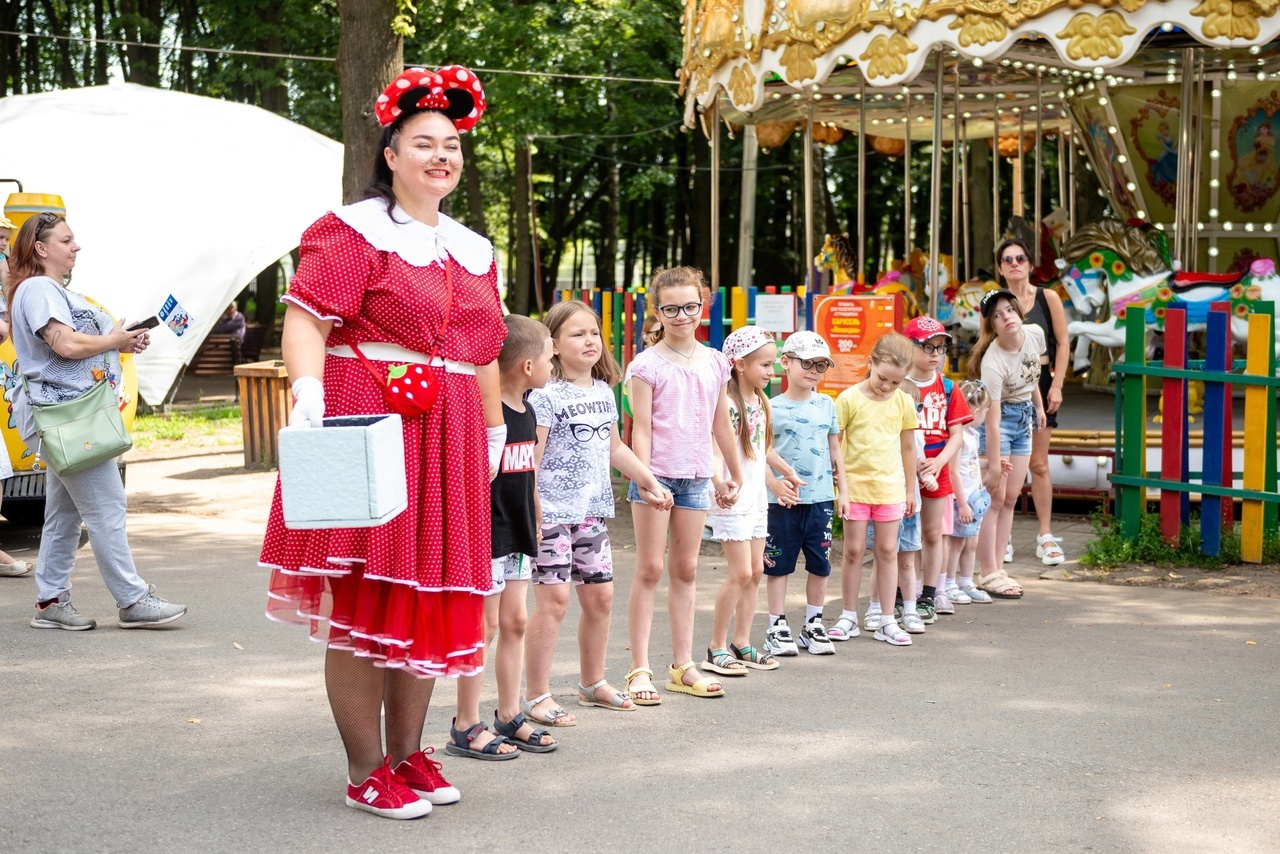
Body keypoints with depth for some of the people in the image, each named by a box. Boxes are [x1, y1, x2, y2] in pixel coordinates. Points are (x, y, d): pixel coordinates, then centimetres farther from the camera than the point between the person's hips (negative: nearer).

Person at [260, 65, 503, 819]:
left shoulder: (473, 252, 19)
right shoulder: (351, 233, -3)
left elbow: (485, 354, 24)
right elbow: (306, 320, -13)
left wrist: (495, 432, 24)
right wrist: (309, 390, -29)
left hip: (447, 445, 7)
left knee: (429, 598, 9)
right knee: (362, 604, -3)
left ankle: (408, 753, 22)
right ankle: (366, 771, 6)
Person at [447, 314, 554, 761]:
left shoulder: (526, 410, 10)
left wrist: (534, 522, 21)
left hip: (516, 532, 9)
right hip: (486, 530, -8)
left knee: (515, 621, 12)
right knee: (486, 626, -3)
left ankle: (509, 717, 21)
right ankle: (466, 728, 7)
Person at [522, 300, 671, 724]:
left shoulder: (604, 393, 13)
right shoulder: (547, 395, -11)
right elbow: (531, 458, -14)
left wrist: (650, 482, 25)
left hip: (593, 510, 8)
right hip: (553, 510, -7)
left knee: (599, 596, 12)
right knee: (554, 598, -9)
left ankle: (593, 682, 29)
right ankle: (537, 696, -1)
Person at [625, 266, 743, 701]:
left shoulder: (715, 363, 8)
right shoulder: (647, 364, -6)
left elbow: (721, 425, 16)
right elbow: (641, 428, -9)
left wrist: (735, 476, 20)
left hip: (696, 477, 5)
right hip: (656, 473, -4)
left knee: (686, 570, 9)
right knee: (650, 569, -2)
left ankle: (683, 666, 15)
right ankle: (640, 669, 1)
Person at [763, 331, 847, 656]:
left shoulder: (826, 405, 8)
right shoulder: (773, 408, -4)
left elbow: (835, 449, 15)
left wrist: (842, 489, 12)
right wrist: (776, 486, -18)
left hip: (820, 498, 4)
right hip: (783, 502, -4)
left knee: (820, 564, 9)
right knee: (779, 564, 3)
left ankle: (813, 624, 22)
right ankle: (777, 627, 13)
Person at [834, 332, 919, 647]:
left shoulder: (903, 402, 2)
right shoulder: (849, 399, -7)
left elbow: (908, 447, 11)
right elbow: (834, 444, -3)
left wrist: (910, 490, 13)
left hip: (890, 487, 2)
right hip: (854, 485, -2)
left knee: (888, 551, 5)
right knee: (854, 550, 3)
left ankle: (886, 621, 9)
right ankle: (849, 616, 15)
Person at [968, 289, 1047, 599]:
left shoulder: (1034, 335, -11)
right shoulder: (992, 362, -28)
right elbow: (993, 418, -25)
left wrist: (1039, 406, 21)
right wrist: (994, 464, -22)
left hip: (1024, 417, 7)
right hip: (1000, 420, -7)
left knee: (1011, 498, 8)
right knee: (995, 497, -7)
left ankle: (997, 570, 12)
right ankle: (989, 575, -2)